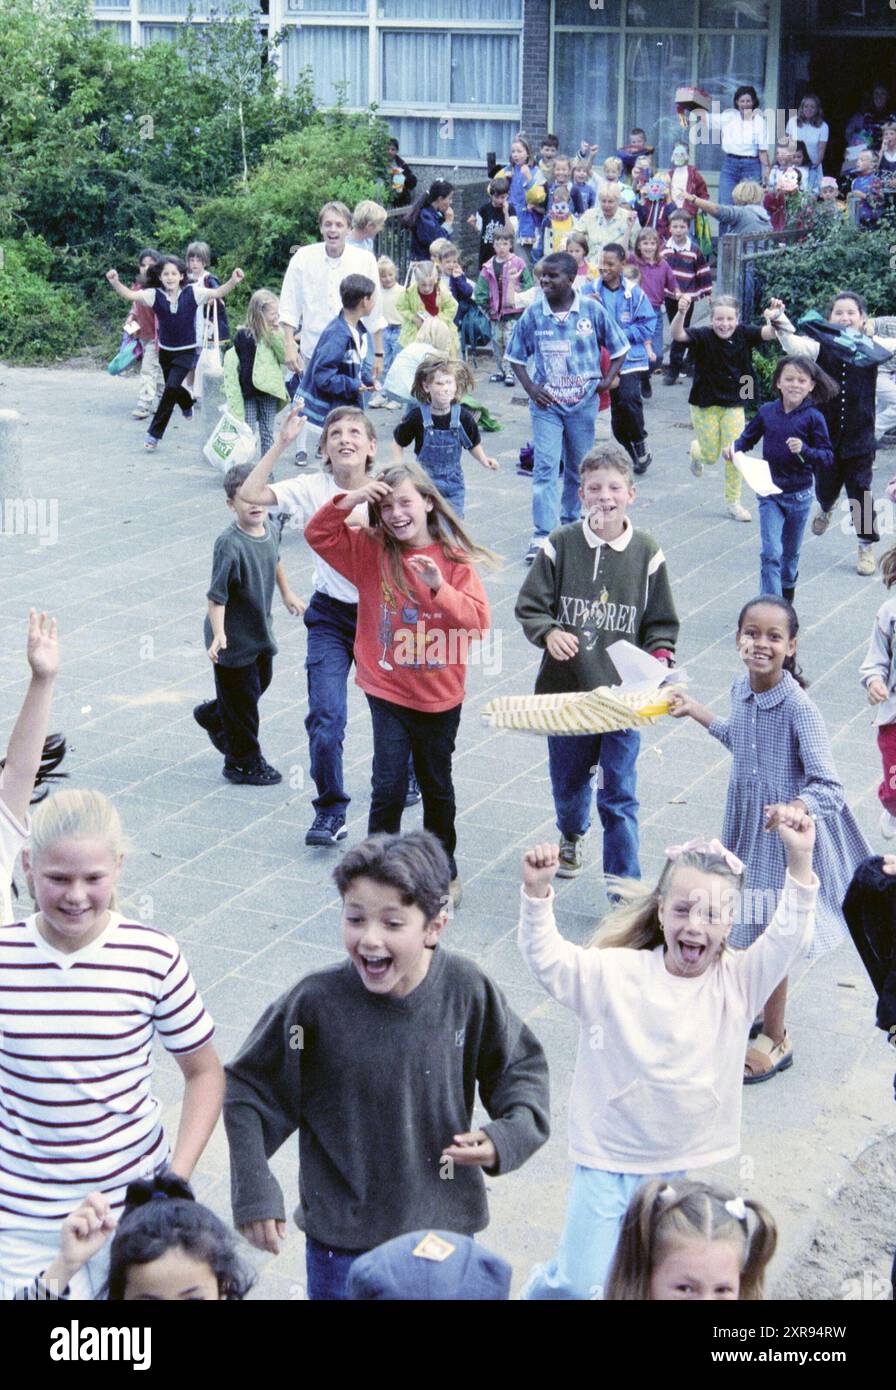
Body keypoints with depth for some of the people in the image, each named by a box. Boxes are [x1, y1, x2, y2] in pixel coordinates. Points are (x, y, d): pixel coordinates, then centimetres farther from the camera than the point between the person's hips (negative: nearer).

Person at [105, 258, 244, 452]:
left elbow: (217, 293, -14)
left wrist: (233, 282, -31)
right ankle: (188, 404, 59)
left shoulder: (192, 293, -12)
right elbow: (130, 295, -20)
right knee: (173, 387, 21)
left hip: (186, 351, -3)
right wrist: (115, 282, -39)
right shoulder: (155, 295, -11)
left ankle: (154, 434, -8)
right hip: (165, 350, 3)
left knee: (171, 387, -16)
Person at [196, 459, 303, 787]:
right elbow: (217, 596, -26)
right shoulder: (230, 545, -27)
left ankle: (212, 716, 49)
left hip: (260, 631, 8)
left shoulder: (270, 530, -3)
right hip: (234, 639, -8)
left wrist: (287, 594, 31)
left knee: (261, 681, 25)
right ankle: (244, 763, 19)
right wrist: (218, 635, -34)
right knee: (242, 698, 4)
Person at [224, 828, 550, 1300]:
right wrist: (254, 1193, -9)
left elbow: (521, 1067, 3)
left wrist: (505, 1137, -14)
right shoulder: (316, 1002, -19)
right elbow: (248, 1089, -5)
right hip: (343, 1239, -2)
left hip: (447, 1227, 2)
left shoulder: (467, 988, -14)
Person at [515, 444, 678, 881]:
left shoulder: (647, 553, -4)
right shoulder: (561, 545, -5)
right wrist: (548, 633, -20)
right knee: (567, 779, 21)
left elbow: (662, 623, 4)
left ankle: (625, 885, 9)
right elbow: (529, 606, 0)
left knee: (618, 795, 0)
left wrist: (659, 659, -14)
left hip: (623, 694, -2)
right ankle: (572, 836, 52)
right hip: (565, 689, 2)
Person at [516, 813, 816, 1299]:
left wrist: (799, 863, -32)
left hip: (682, 1166, 2)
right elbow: (547, 960, -17)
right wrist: (536, 892, -33)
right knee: (582, 1287, 0)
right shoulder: (616, 973, -11)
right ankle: (540, 1289, 32)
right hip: (607, 1162, -2)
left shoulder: (739, 981, -7)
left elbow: (788, 939, -19)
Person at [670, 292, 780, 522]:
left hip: (734, 405, 2)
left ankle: (733, 501, 15)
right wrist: (682, 312, -53)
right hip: (705, 405, -2)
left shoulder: (743, 334, -9)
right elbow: (677, 335, -34)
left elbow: (768, 333, -22)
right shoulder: (703, 337, -18)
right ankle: (697, 450, 46)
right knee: (710, 456, 9)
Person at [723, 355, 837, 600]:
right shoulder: (767, 412, -5)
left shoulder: (813, 418, -12)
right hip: (769, 494, 0)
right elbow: (748, 438, 11)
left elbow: (827, 458, -13)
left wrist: (804, 450, -30)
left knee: (790, 553, 19)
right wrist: (734, 447, -10)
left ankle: (787, 590, 44)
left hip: (799, 495, 0)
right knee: (770, 554, -9)